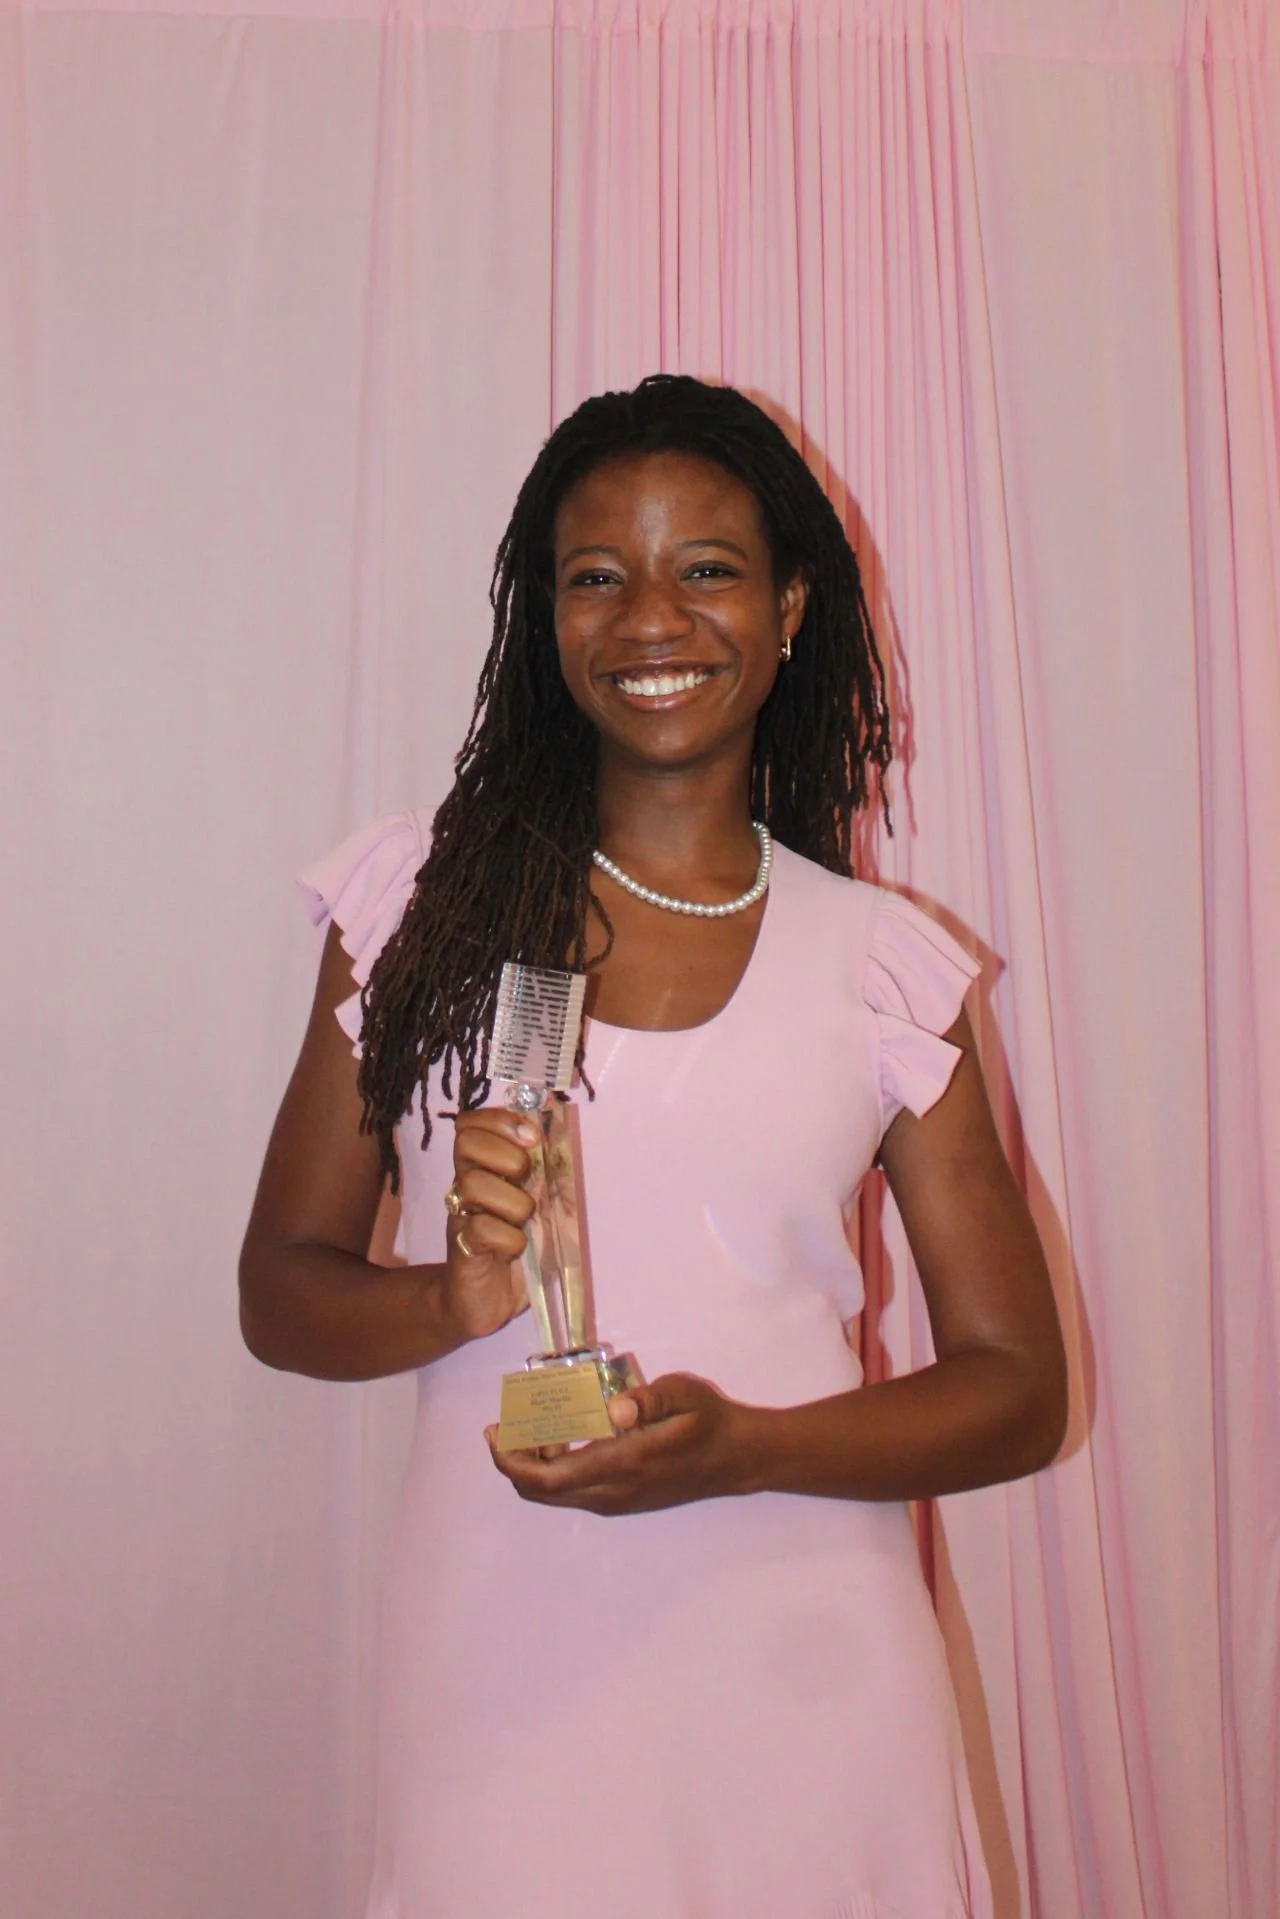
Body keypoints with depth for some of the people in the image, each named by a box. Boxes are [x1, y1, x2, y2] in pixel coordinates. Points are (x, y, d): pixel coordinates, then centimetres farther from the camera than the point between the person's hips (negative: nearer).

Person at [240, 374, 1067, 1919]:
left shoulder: (886, 966, 0)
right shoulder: (424, 899, 1)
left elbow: (1018, 1387, 2)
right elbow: (280, 1286, 6)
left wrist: (745, 1447, -14)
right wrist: (453, 1299, -15)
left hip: (803, 1671, 0)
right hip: (498, 1668, 0)